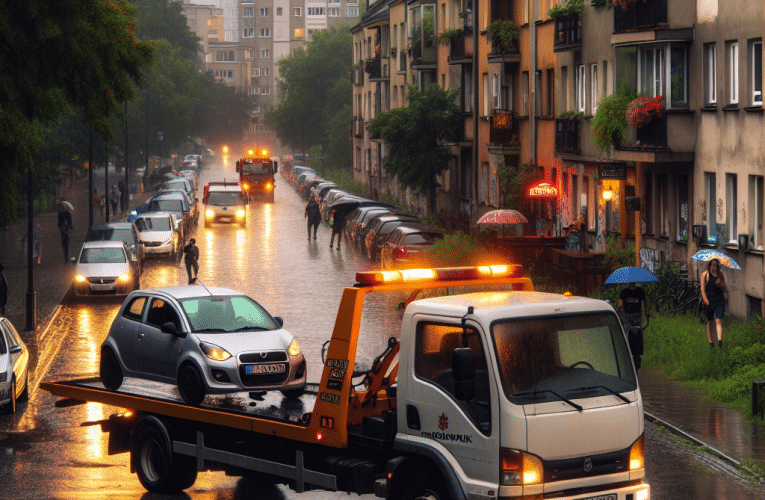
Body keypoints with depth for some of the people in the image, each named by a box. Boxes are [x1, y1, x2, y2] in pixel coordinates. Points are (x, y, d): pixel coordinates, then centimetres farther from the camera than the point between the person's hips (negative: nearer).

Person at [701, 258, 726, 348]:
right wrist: (705, 300, -16)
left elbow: (724, 288, 12)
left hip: (719, 300, 1)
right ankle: (711, 341, 15)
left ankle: (720, 340, -22)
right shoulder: (705, 274, -1)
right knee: (709, 322, 6)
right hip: (708, 300, -1)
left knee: (718, 321, -11)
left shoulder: (720, 273, 8)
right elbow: (703, 289, -5)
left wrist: (719, 284, -10)